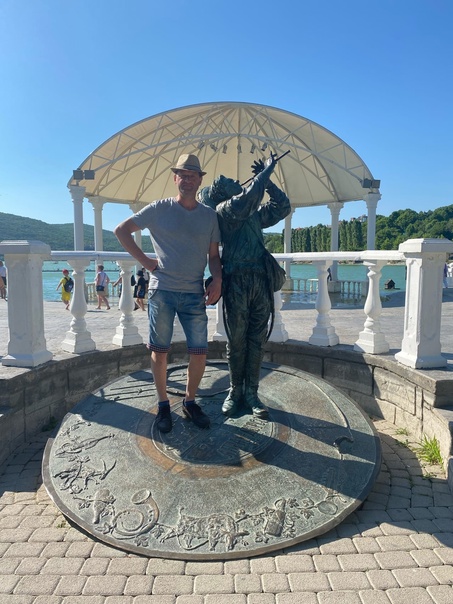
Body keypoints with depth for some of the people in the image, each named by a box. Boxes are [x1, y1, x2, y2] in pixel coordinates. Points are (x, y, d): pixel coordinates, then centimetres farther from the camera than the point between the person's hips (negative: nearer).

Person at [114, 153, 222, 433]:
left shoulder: (209, 215, 10)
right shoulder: (159, 209, 2)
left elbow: (214, 255, 13)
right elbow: (122, 230, 4)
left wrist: (217, 280, -5)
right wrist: (144, 260, -2)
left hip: (195, 294, 2)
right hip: (162, 291, -2)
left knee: (200, 352, 1)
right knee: (160, 351, 5)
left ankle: (190, 402, 22)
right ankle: (163, 405, 22)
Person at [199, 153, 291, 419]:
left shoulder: (255, 214, 22)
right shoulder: (223, 210, 2)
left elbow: (283, 206, 24)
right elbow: (245, 201, -16)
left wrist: (268, 179, 18)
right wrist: (265, 173, -5)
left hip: (262, 281, 6)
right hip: (237, 281, -5)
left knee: (257, 341, 5)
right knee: (236, 341, 2)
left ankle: (251, 393, 13)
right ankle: (235, 392, 15)